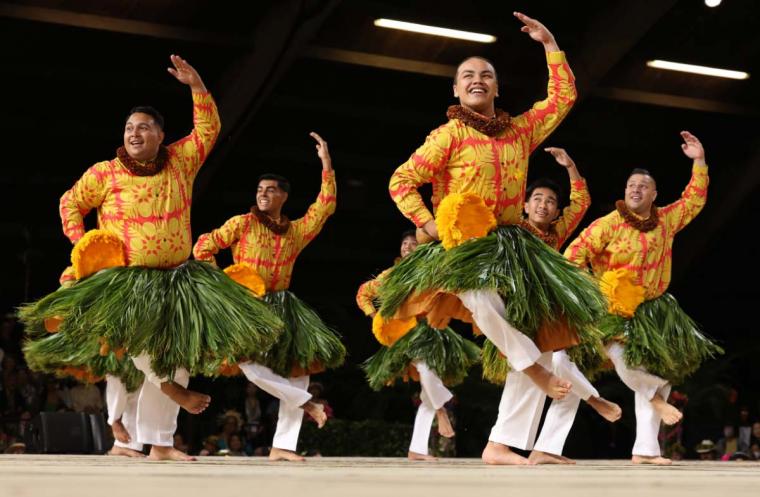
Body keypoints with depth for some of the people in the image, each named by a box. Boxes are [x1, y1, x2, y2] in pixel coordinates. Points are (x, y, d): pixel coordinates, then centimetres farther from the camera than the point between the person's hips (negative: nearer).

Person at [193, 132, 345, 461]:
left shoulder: (296, 231, 10)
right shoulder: (243, 223, 0)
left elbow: (325, 207, 1)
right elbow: (203, 247, 1)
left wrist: (327, 166, -5)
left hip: (282, 307, 4)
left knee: (299, 366, -4)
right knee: (251, 364, -27)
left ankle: (282, 446, -1)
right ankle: (305, 402, -9)